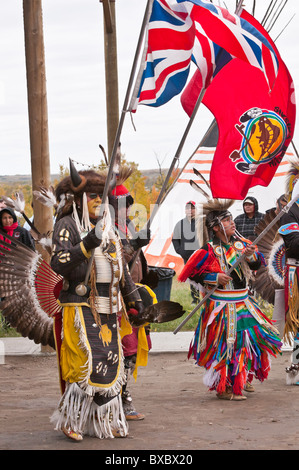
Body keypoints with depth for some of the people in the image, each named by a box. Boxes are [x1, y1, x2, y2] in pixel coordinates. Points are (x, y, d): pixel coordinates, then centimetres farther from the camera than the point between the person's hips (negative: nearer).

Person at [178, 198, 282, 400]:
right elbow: (193, 272, -11)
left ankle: (242, 379, 30)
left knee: (254, 337, 12)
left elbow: (257, 264, 4)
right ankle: (224, 387, 6)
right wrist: (215, 278, -20)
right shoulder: (210, 251, -12)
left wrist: (251, 255, -17)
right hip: (222, 306, -7)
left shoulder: (240, 243, 5)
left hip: (243, 303, 7)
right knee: (226, 344, -6)